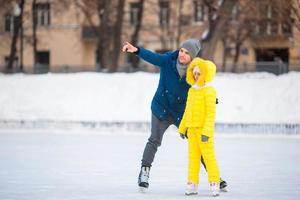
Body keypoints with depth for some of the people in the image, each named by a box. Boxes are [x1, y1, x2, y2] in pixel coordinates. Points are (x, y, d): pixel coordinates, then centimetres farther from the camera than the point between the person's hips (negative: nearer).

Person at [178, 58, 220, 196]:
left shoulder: (209, 91, -10)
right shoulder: (191, 90, 12)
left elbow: (211, 113, -15)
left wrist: (206, 131, -20)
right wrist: (183, 127, 19)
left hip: (204, 129, -7)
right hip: (191, 128, 7)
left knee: (208, 156, -5)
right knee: (193, 156, 8)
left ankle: (214, 184, -1)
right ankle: (192, 183, 11)